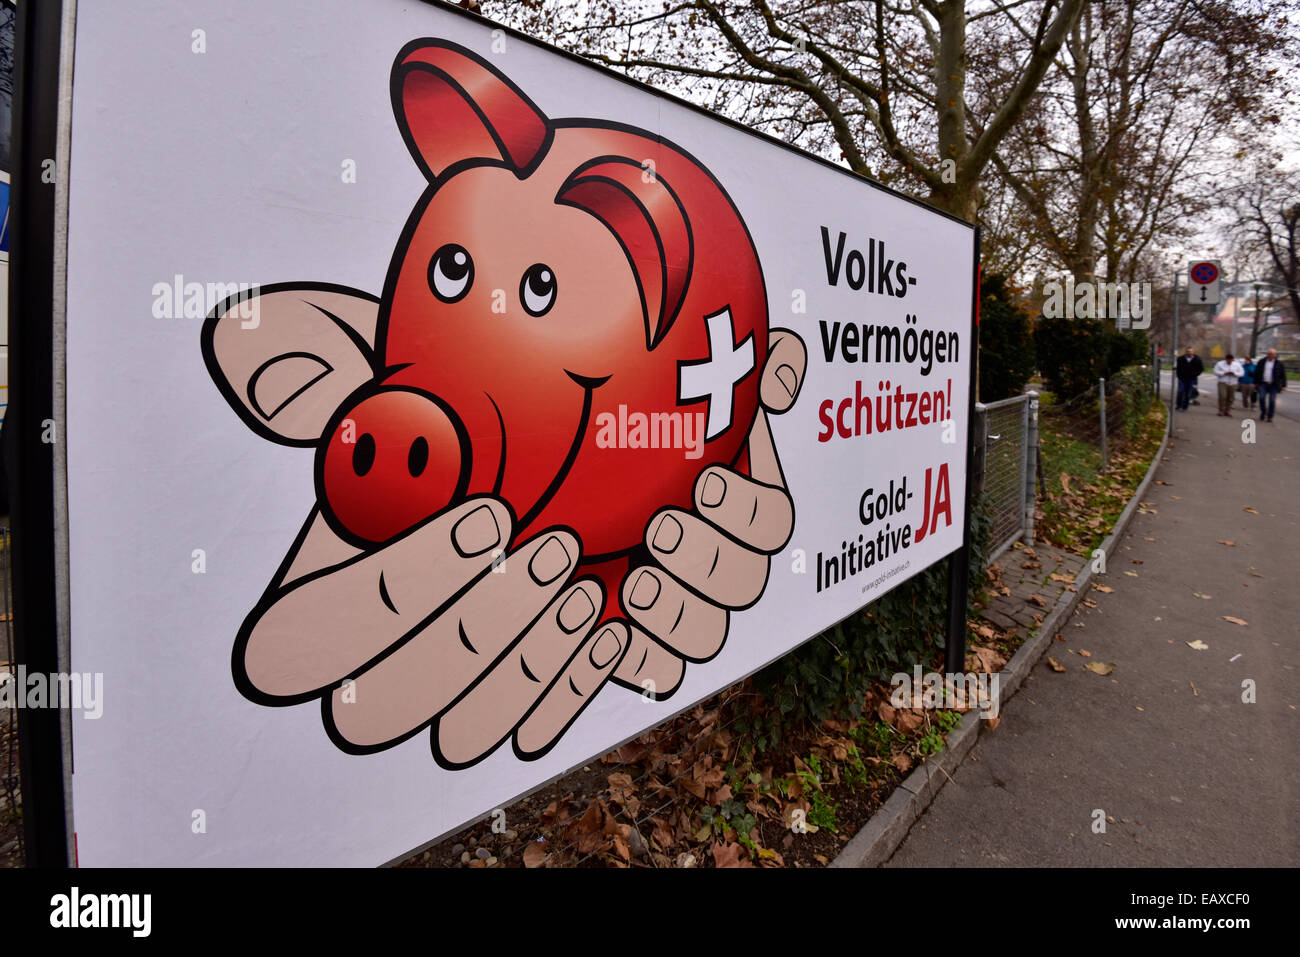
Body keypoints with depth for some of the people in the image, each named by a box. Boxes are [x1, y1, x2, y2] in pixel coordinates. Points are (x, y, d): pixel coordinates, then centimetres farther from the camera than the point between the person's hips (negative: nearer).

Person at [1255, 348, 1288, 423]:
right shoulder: (1262, 362, 6)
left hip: (1273, 385, -1)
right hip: (1263, 384, 1)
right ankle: (1263, 412, 9)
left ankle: (1270, 417, 5)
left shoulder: (1279, 363, 2)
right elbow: (1257, 372, 13)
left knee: (1272, 401, -2)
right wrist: (1256, 382, 10)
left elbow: (1283, 375, 3)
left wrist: (1283, 386, -2)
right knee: (1262, 398, -12)